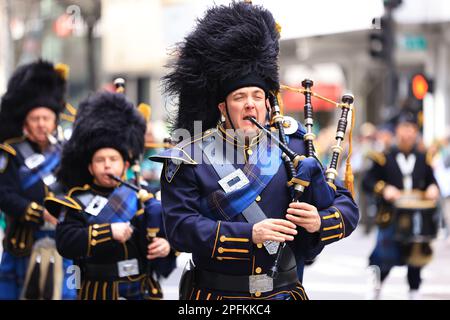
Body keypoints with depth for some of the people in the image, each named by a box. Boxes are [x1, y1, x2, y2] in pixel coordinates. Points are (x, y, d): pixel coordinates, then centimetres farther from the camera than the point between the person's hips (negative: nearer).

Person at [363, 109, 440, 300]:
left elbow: (431, 181, 18)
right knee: (386, 259, -7)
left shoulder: (423, 159, 10)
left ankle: (414, 293, 17)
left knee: (416, 259, 7)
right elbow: (367, 182, -1)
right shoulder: (384, 158, 0)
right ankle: (376, 288, 16)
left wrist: (433, 190, -5)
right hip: (391, 218, -3)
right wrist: (383, 189, -19)